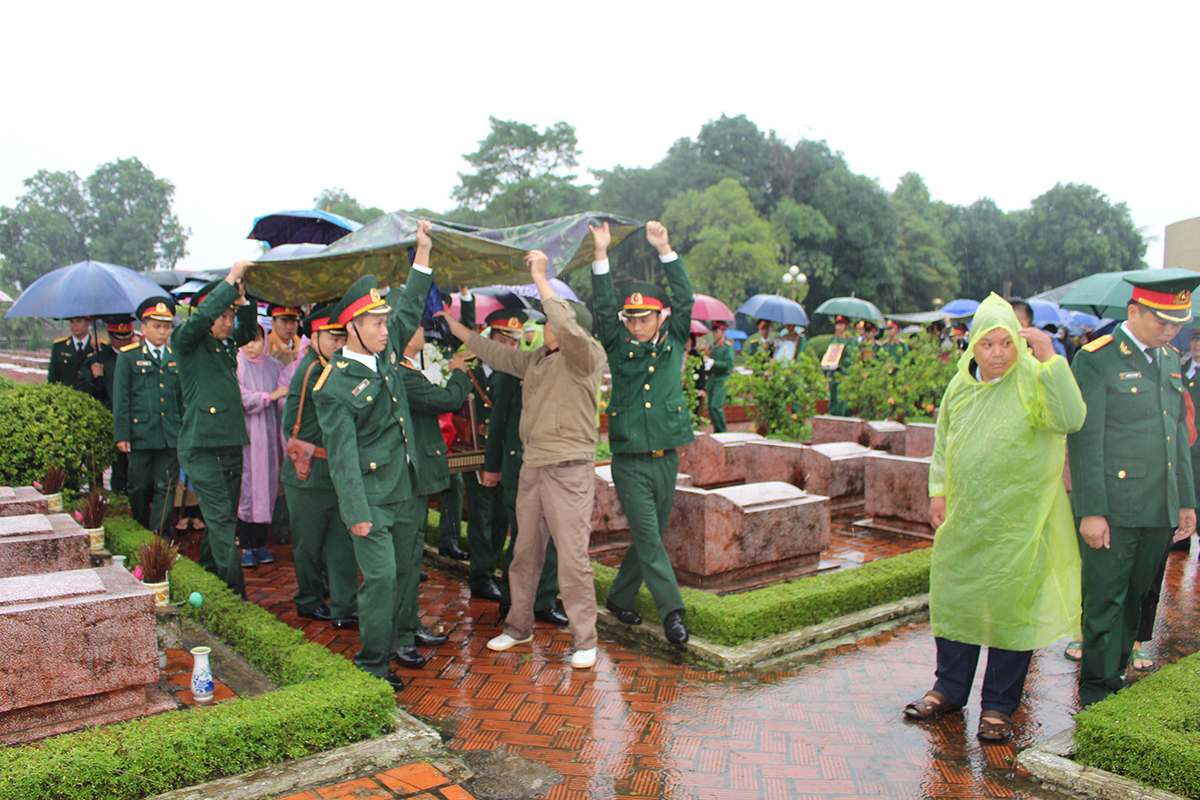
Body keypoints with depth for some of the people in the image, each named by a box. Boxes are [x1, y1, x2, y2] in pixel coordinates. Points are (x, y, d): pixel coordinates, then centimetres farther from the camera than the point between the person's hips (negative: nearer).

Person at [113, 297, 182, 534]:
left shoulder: (176, 358, 12)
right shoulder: (128, 357, 3)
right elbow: (120, 399, 1)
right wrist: (121, 434, -5)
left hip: (171, 436, 2)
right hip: (140, 433, -2)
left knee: (165, 488, 0)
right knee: (140, 487, 8)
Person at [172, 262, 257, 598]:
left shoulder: (227, 343, 13)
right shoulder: (185, 341, -5)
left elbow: (248, 331, 28)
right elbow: (201, 316, -23)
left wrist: (242, 296, 9)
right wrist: (232, 278, -19)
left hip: (232, 444, 7)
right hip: (201, 447, -7)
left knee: (224, 520, 13)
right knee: (220, 519, -9)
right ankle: (235, 594, -8)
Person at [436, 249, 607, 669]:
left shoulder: (587, 356, -10)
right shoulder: (534, 360, 14)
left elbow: (568, 329, -30)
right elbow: (493, 353, 28)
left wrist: (540, 278, -21)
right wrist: (453, 324, 31)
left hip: (570, 469, -8)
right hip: (532, 467, 8)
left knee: (573, 558, -4)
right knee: (525, 552, 17)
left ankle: (584, 641, 9)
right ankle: (519, 626, 33)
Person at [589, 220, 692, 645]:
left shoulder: (672, 344, 6)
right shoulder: (619, 348, 3)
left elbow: (685, 299, 0)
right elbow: (603, 307, -5)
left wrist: (665, 250, -7)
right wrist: (601, 255, -13)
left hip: (666, 460, 3)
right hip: (630, 462, -2)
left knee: (649, 537, 11)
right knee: (648, 539, -8)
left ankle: (620, 598, 27)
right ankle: (672, 611, -3)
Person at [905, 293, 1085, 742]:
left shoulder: (1033, 383, -10)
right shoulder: (960, 386, 6)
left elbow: (1071, 419, -28)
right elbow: (942, 443, 16)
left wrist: (1049, 359, -30)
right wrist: (938, 491, 8)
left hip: (1018, 521, -5)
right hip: (964, 519, 5)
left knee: (1009, 605, 5)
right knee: (952, 598, 12)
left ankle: (1000, 705, 21)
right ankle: (950, 689, 30)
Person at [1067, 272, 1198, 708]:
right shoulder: (1095, 360, -9)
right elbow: (1085, 440, -12)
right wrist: (1090, 510, -15)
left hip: (1160, 510, 7)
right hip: (1112, 509, -6)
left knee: (1135, 598, 14)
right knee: (1105, 600, 1)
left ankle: (1115, 674, 27)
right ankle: (1098, 689, 14)